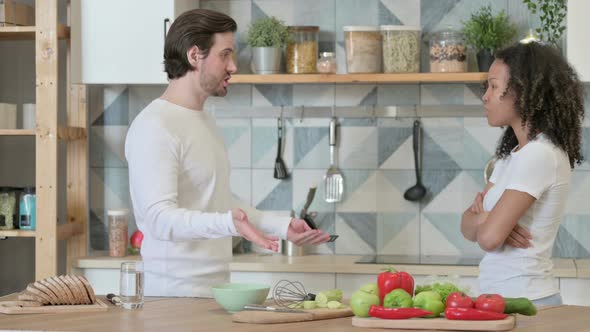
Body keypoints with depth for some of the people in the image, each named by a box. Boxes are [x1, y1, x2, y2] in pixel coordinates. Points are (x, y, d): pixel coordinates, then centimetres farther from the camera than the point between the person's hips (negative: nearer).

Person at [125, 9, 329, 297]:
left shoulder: (204, 121, 16)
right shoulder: (154, 128, -15)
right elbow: (161, 217, -25)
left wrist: (282, 227, 17)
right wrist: (229, 223, -38)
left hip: (215, 288, 8)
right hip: (176, 294, -8)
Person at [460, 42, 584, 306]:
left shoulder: (539, 155, -16)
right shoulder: (514, 153, 14)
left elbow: (489, 237, -21)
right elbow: (468, 225, 10)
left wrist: (481, 218, 1)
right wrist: (485, 217, -11)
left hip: (524, 301, -8)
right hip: (503, 298, 8)